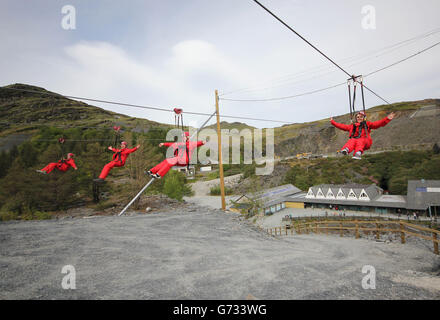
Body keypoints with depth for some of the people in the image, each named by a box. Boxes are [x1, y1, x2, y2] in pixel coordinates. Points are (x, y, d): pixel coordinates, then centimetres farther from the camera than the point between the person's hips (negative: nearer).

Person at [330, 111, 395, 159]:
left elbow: (377, 124, 17)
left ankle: (358, 154, -68)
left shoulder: (367, 124, 31)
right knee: (351, 141, -35)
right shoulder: (352, 126, 36)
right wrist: (332, 122, 31)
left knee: (360, 141, -38)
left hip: (365, 141, -1)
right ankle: (346, 150, -69)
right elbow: (342, 126, 34)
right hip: (354, 139, 1)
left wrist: (387, 119, 3)